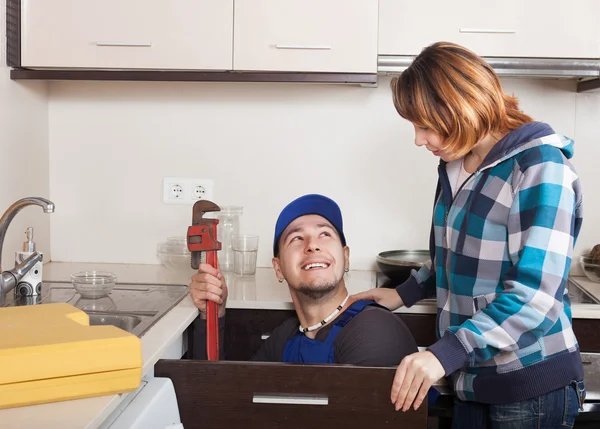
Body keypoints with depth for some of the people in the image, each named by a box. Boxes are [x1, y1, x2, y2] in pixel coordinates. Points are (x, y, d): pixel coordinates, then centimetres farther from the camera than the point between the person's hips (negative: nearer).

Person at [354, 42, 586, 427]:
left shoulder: (540, 168, -18)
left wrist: (445, 354, -31)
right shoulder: (457, 166, 5)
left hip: (532, 385, -7)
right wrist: (404, 294, 11)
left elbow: (535, 297, -25)